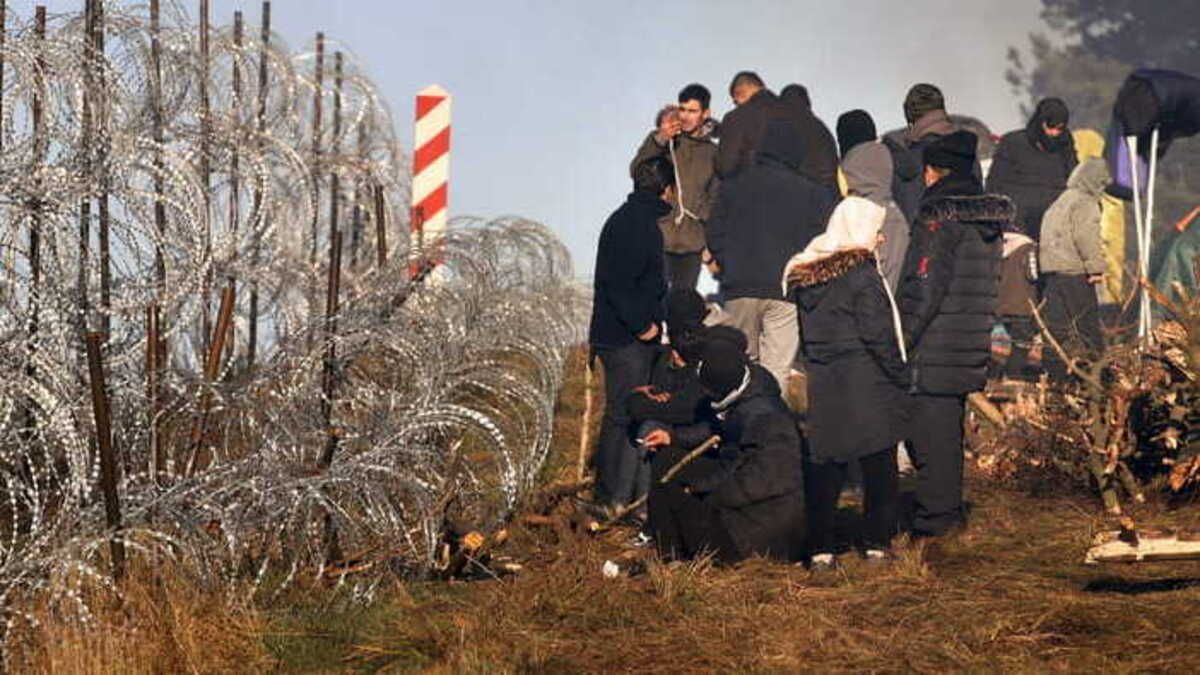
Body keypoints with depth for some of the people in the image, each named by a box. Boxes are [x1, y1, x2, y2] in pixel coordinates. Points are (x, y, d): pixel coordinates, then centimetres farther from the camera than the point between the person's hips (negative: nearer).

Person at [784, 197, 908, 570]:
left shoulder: (806, 277, 9)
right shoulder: (861, 273, -12)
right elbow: (878, 335, -14)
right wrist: (900, 375, -5)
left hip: (823, 385, 6)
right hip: (866, 384, -6)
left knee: (824, 467, 7)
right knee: (878, 467, 5)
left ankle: (820, 548, 5)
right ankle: (877, 543, 10)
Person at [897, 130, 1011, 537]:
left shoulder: (940, 216, -14)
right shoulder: (988, 217, 12)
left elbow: (923, 287, -17)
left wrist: (900, 341, -13)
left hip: (934, 350, -9)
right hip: (971, 346, 9)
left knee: (928, 433, -4)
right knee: (949, 430, 17)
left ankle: (933, 520, -2)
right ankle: (950, 513, 24)